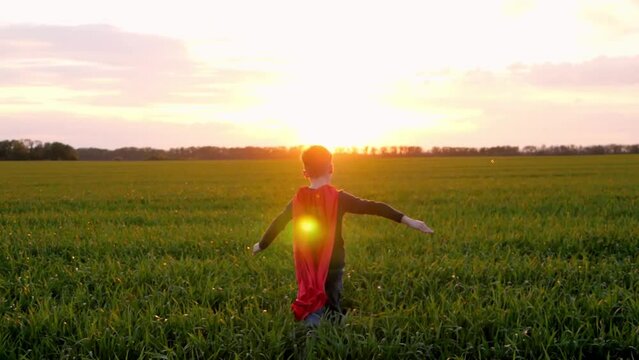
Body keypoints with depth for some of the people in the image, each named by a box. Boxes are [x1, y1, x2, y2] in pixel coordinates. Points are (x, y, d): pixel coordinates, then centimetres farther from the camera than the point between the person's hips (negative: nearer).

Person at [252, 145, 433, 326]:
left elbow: (278, 223, 13)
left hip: (307, 268, 2)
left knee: (311, 310, 12)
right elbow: (373, 207, -16)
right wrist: (406, 220, -18)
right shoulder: (338, 198, -11)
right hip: (332, 265, -2)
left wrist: (261, 245, 29)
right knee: (332, 309, 13)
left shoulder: (298, 200, -2)